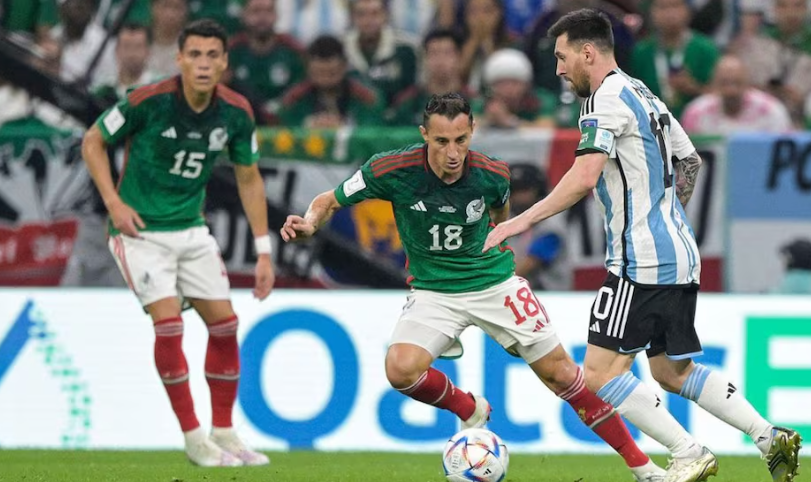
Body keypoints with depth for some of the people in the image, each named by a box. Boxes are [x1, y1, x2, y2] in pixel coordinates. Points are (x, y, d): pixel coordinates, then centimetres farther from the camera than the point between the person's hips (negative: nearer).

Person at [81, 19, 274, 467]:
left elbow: (249, 179, 6)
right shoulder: (148, 101, -20)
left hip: (191, 229, 5)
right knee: (168, 321, -17)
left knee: (224, 323, 2)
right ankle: (193, 437, -7)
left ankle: (224, 433, 15)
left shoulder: (235, 113, -7)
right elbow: (92, 142, -6)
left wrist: (263, 251, 4)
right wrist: (114, 202, -15)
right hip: (141, 229, -5)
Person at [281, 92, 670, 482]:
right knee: (400, 369, -26)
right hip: (432, 291, 0)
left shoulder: (492, 175, -14)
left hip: (494, 282, 0)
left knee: (559, 373, 0)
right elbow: (329, 201, -8)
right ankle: (470, 411, 6)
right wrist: (309, 223, -28)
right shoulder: (393, 170, -21)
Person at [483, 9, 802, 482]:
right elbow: (690, 161, 28)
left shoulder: (607, 98, -12)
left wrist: (521, 221, -24)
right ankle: (771, 438, 9)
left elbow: (584, 178, -25)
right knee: (673, 371, 17)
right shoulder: (644, 95, 17)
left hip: (641, 261, -10)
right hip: (679, 256, 10)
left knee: (600, 373, -8)